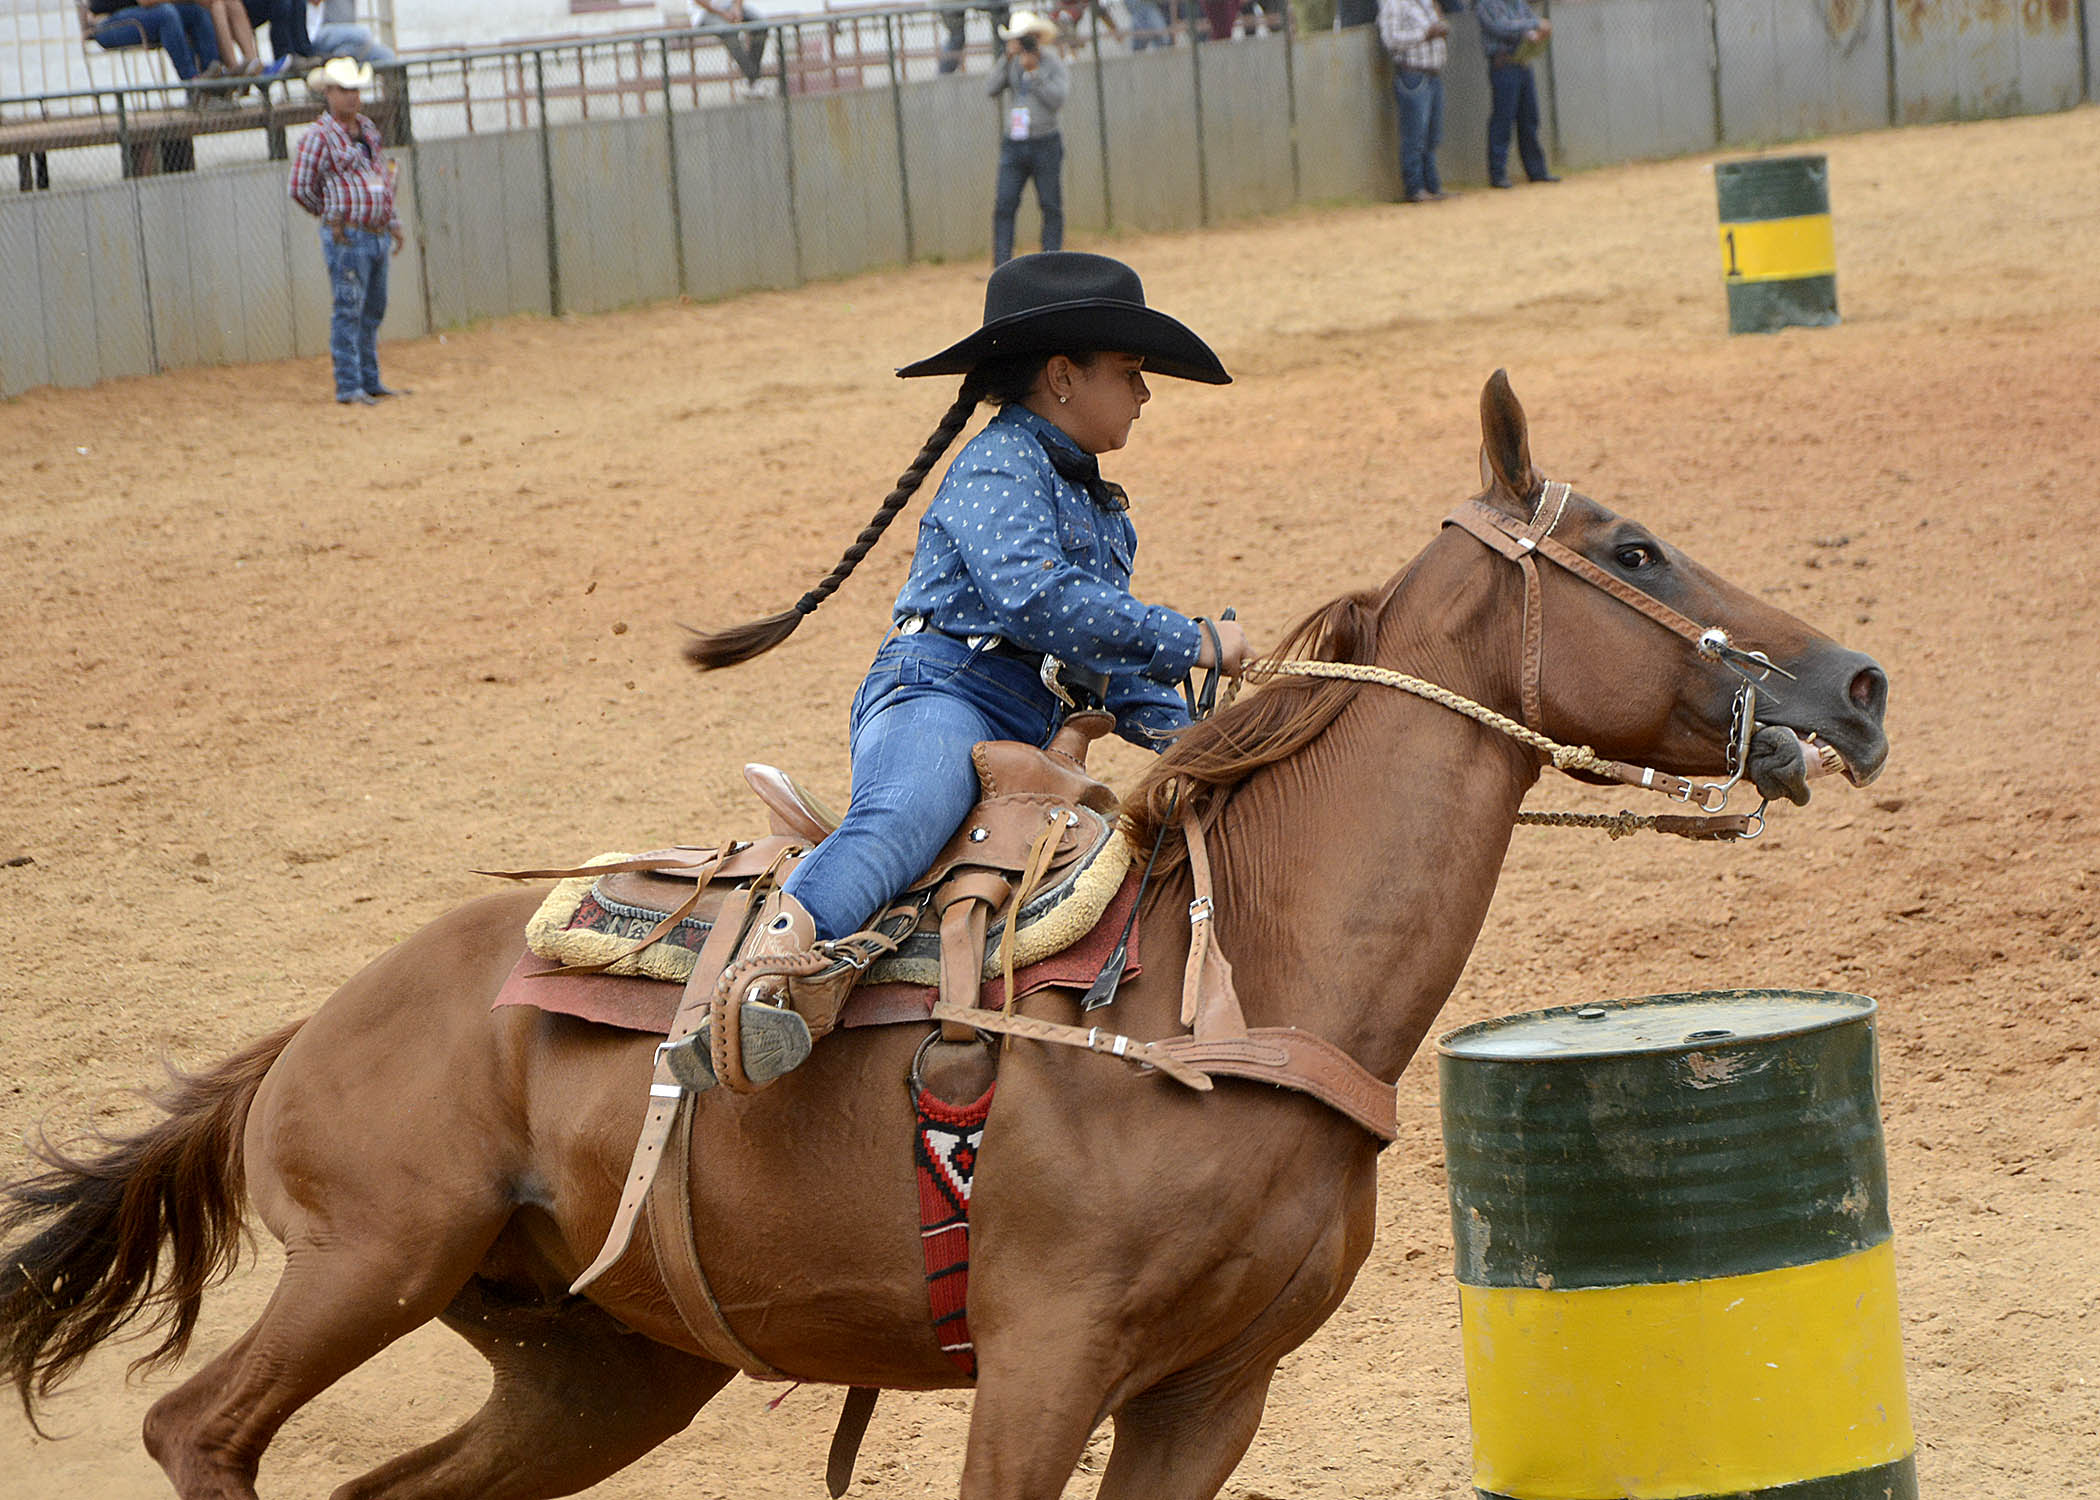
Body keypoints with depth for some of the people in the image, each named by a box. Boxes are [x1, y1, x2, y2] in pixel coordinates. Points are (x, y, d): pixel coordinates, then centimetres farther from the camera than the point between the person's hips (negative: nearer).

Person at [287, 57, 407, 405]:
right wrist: (333, 216, 7)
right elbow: (301, 189, -3)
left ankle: (370, 381, 21)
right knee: (349, 311, -6)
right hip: (347, 238, -7)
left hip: (378, 234, 7)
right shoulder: (319, 136, -8)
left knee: (373, 311, 13)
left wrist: (393, 223, 21)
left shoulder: (368, 129, 14)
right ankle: (348, 387, -3)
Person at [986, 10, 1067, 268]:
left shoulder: (1054, 64, 0)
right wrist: (1007, 58, -10)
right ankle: (1001, 268, -7)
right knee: (1004, 206, -6)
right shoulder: (1011, 65, 10)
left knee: (1050, 206, 1)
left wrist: (1034, 72, -16)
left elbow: (1057, 99, -13)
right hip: (1013, 145, 3)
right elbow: (991, 89, -4)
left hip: (1045, 144, -3)